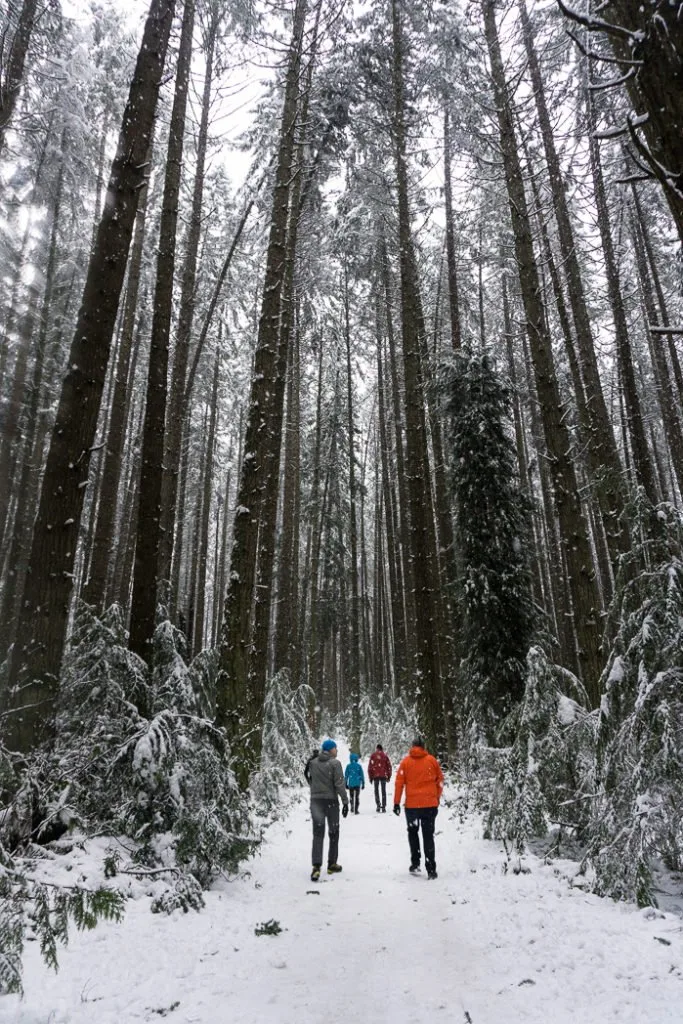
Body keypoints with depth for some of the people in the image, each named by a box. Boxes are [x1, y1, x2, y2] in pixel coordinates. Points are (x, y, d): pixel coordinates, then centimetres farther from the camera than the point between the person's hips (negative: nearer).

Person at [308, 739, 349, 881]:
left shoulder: (313, 763, 3)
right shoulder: (334, 763, -11)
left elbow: (310, 781, 10)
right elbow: (340, 784, -13)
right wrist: (345, 801, -10)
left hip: (315, 801, 3)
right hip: (331, 800, -3)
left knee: (318, 834, 0)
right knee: (333, 833, 14)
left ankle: (316, 867, -13)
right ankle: (332, 864, 21)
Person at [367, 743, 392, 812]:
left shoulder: (373, 755, 1)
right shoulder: (385, 755, 4)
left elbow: (370, 766, -1)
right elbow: (389, 766, 5)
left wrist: (370, 777, 4)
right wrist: (389, 776, 13)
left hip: (375, 775, -1)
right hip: (383, 776, 1)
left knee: (376, 791, 8)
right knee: (383, 791, 9)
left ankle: (378, 805, -6)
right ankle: (383, 807, 5)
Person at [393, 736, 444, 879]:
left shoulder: (406, 761, -2)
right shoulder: (432, 760, 0)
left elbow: (399, 783, -4)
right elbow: (440, 780, 8)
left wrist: (396, 802, 1)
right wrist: (437, 797, 21)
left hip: (412, 804, -1)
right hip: (430, 804, 1)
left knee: (413, 832, 19)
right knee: (428, 835, 7)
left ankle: (415, 863, 14)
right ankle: (431, 869, 3)